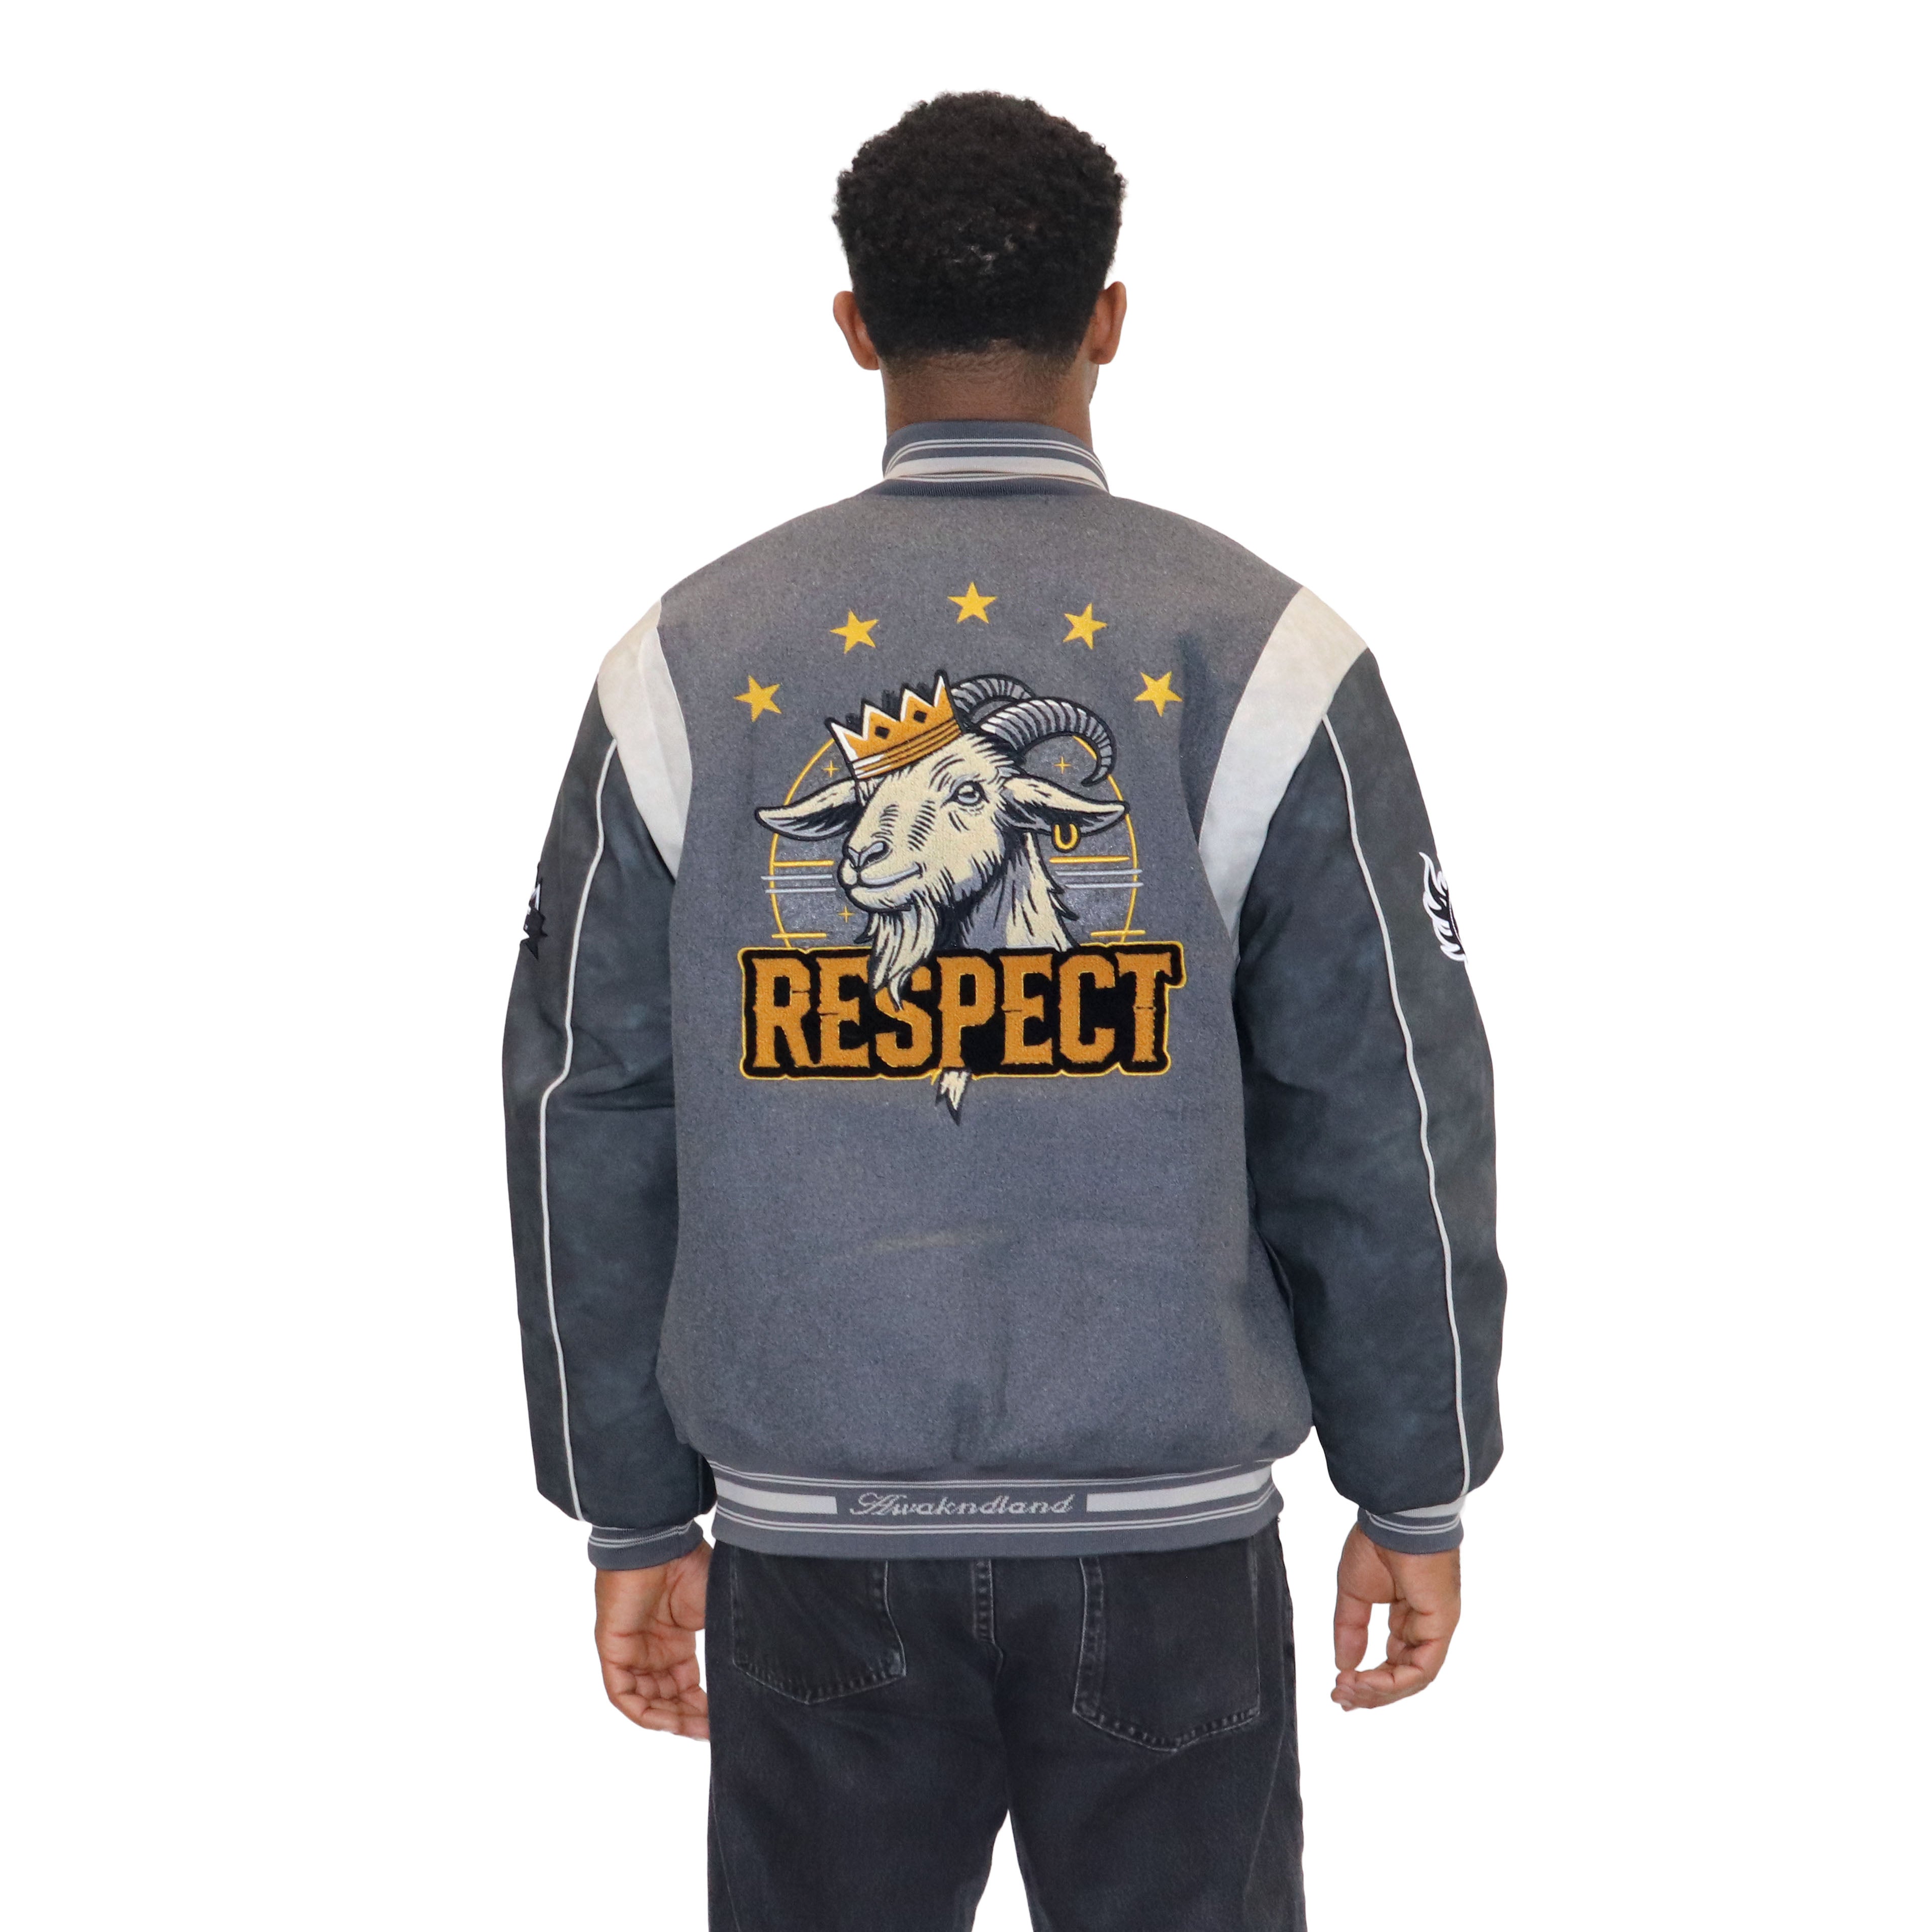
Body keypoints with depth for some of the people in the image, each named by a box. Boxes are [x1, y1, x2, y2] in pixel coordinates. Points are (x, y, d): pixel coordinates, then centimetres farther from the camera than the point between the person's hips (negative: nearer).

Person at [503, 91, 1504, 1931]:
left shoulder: (687, 666, -1)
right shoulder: (1263, 656, -6)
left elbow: (587, 1119, 2)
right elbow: (1389, 1118, -5)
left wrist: (637, 1519, 11)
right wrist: (1417, 1495, 7)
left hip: (815, 1535, 2)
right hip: (1166, 1529, -1)